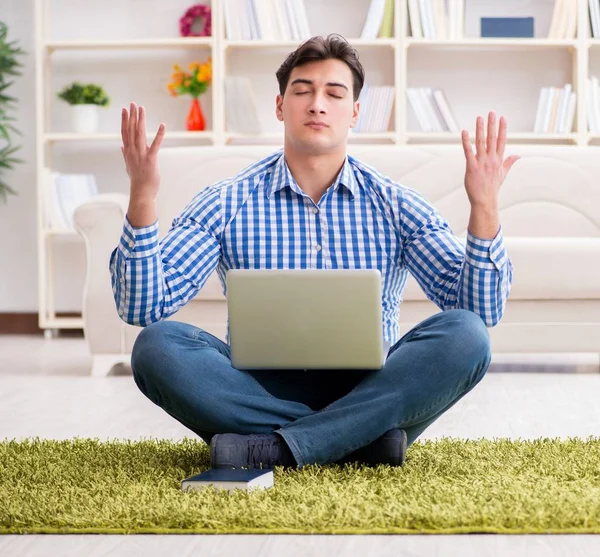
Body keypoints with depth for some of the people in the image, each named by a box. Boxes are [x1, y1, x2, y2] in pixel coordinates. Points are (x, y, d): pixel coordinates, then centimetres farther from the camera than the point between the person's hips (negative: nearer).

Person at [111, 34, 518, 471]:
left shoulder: (397, 207, 5)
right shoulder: (226, 204, 4)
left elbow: (483, 311, -3)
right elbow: (142, 308, -6)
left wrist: (484, 206, -16)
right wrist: (143, 198, -17)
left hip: (368, 393, 1)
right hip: (262, 392, 0)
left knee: (464, 335, -26)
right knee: (158, 345, -26)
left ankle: (279, 447, -29)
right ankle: (359, 439, -26)